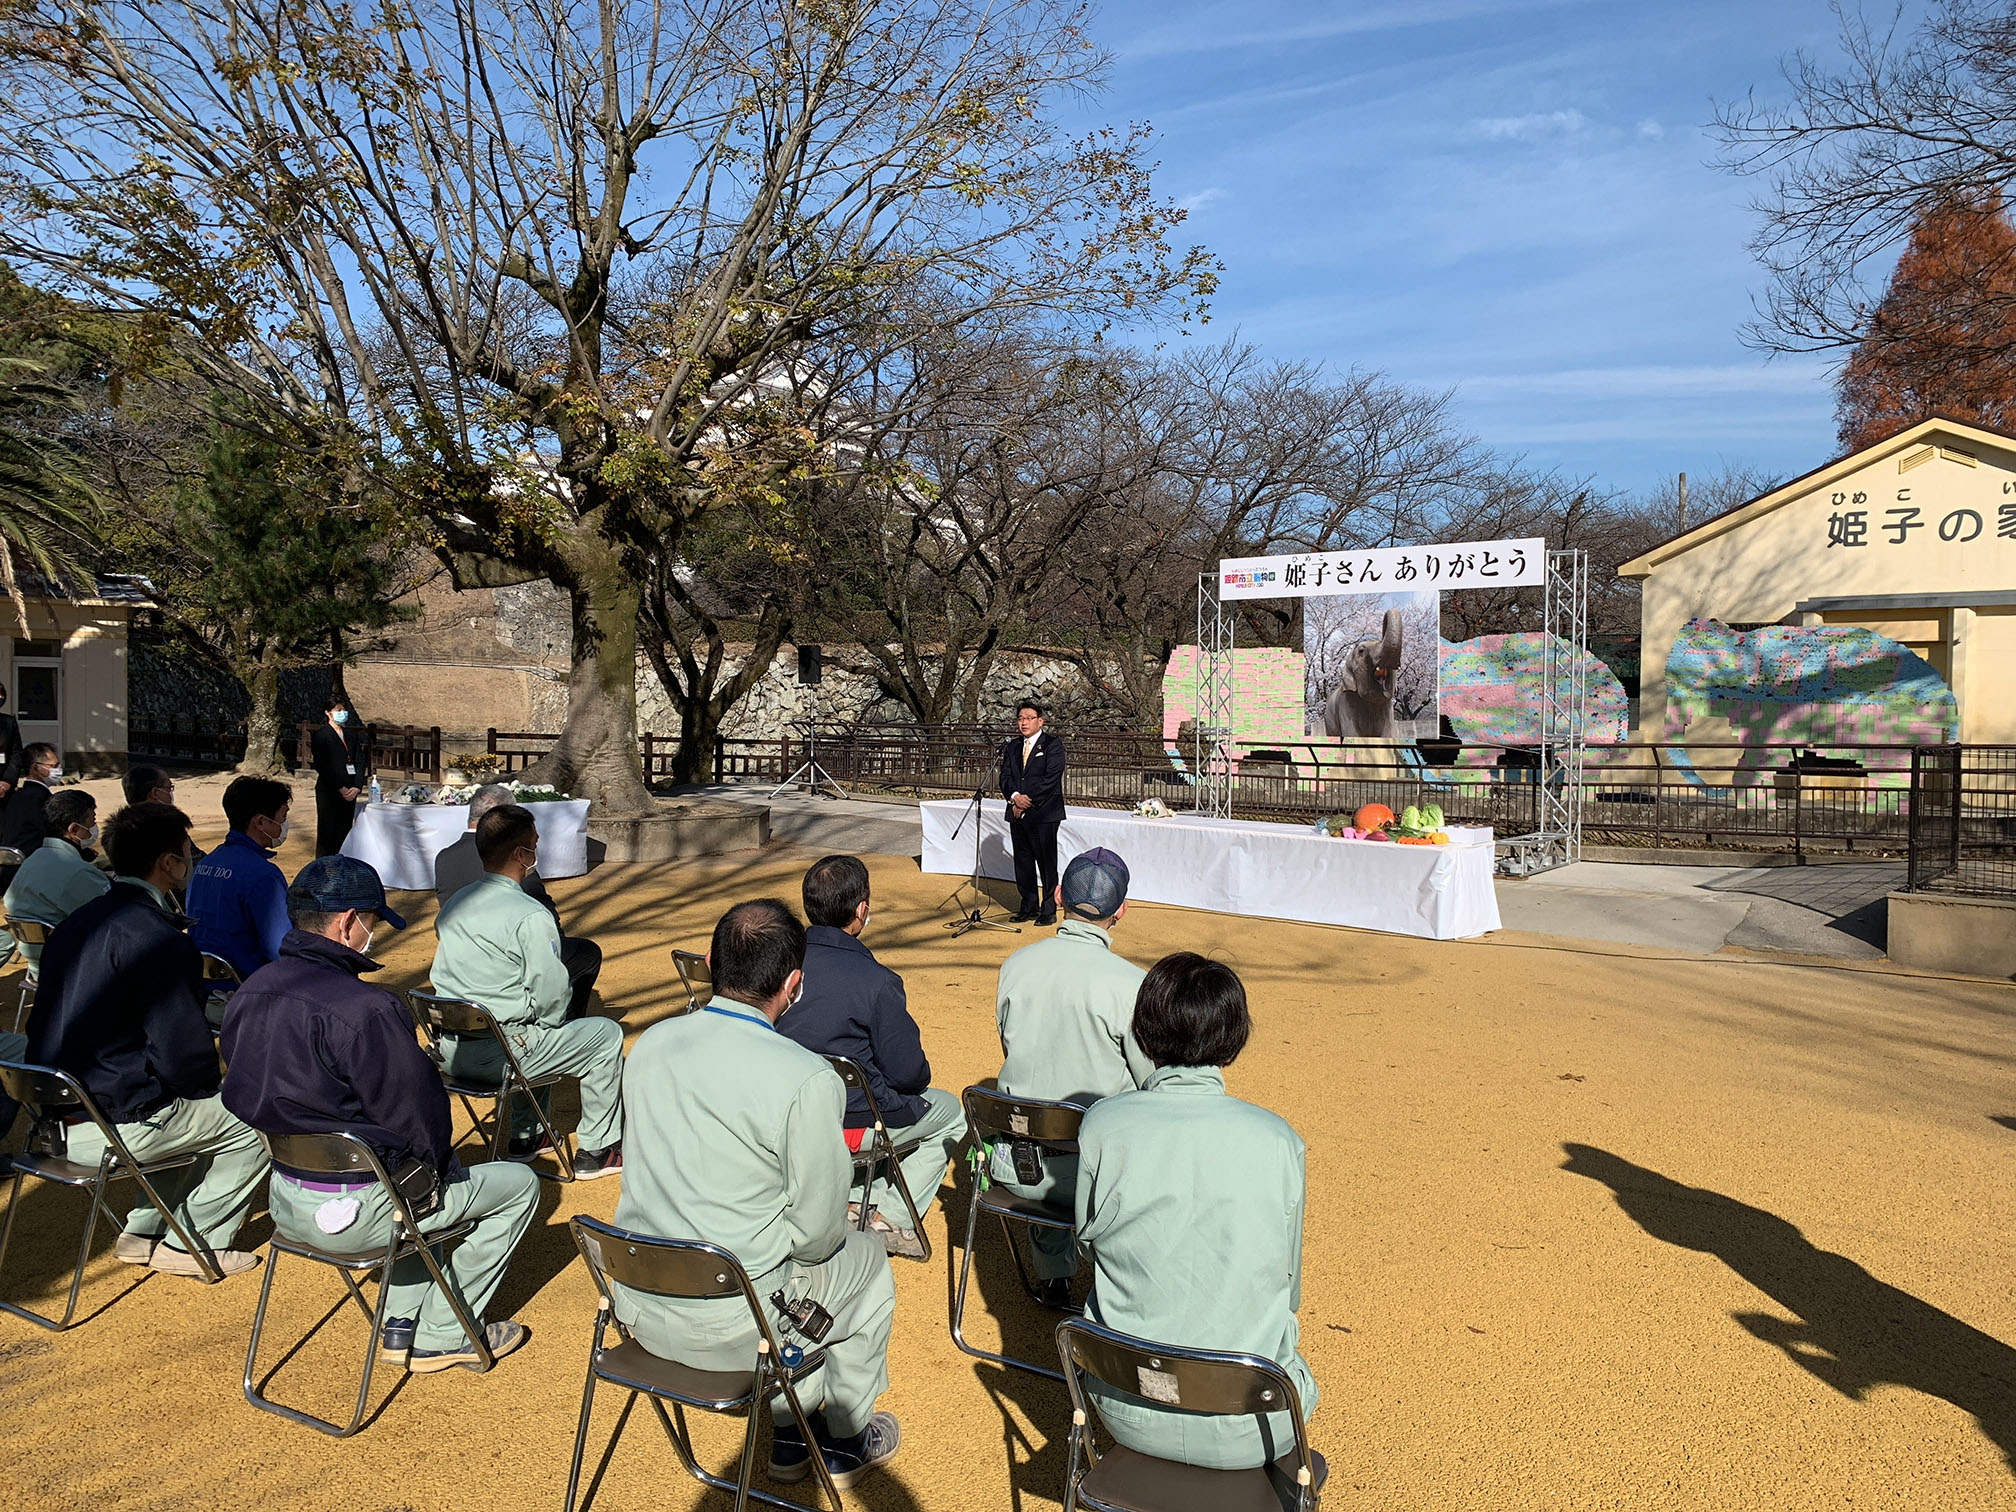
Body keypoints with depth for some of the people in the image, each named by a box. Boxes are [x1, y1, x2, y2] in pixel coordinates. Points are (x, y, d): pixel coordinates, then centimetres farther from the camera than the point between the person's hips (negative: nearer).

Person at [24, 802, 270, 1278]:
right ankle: (194, 1243, 14)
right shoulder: (154, 936, -21)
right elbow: (183, 1056, -22)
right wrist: (209, 1076, 1)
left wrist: (206, 1044, 15)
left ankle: (144, 1230, 29)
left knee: (195, 1107, 28)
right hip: (114, 1125, -9)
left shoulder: (78, 921, 8)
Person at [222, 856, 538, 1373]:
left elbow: (244, 1096, 13)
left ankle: (402, 1328, 31)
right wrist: (435, 1163, 3)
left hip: (284, 1203, 9)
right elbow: (420, 1117, -20)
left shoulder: (248, 993, 0)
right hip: (355, 1212, -9)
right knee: (519, 1184, 9)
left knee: (422, 1176, 35)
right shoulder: (365, 1009, -27)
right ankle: (441, 1335, 15)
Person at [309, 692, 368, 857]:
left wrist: (357, 787, -5)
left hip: (350, 792, 5)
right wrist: (340, 788, -14)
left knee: (344, 833, 5)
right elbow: (322, 766, -9)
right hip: (328, 792, -5)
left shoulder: (353, 734, 15)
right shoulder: (320, 735, -2)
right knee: (327, 832, -2)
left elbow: (361, 761, 9)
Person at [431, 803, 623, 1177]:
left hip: (451, 1050, 8)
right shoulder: (531, 916, -19)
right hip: (498, 1054, -8)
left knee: (535, 1033, 36)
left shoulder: (454, 905, 7)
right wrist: (548, 1018, 4)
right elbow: (550, 996, -20)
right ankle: (596, 1151, 16)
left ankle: (525, 1136, 40)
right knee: (607, 1034, 10)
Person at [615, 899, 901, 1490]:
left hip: (638, 1307, 6)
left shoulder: (650, 1043, -3)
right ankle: (845, 1441, 39)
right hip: (729, 1326, -6)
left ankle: (790, 1438, 41)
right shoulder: (806, 1080, -23)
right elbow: (817, 1232, -15)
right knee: (866, 1258, 22)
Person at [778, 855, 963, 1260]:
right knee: (950, 1112, 20)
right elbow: (907, 1074, -16)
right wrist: (919, 1060, 9)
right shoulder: (877, 983, -24)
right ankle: (888, 1219, 15)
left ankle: (862, 1201, 28)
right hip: (849, 1125, -6)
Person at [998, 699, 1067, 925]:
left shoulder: (1053, 745, -3)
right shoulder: (1012, 747, 16)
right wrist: (1014, 796, -11)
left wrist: (1028, 802, -13)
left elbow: (1051, 779, -11)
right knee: (1022, 862, 10)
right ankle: (1029, 907, 21)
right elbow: (1005, 777, 10)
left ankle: (1049, 910, 6)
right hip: (1017, 813, 6)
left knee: (1046, 862, -2)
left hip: (1043, 814, -6)